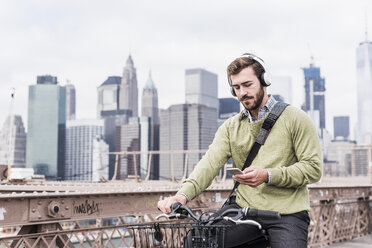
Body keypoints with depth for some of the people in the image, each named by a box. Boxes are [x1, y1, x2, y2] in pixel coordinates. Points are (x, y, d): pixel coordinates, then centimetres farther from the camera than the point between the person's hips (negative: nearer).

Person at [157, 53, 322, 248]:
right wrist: (184, 194, -23)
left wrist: (268, 176, -18)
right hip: (244, 209, 3)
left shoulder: (295, 118, 2)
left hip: (287, 214, -2)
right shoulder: (230, 127, 12)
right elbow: (211, 162, -4)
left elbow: (313, 168, -4)